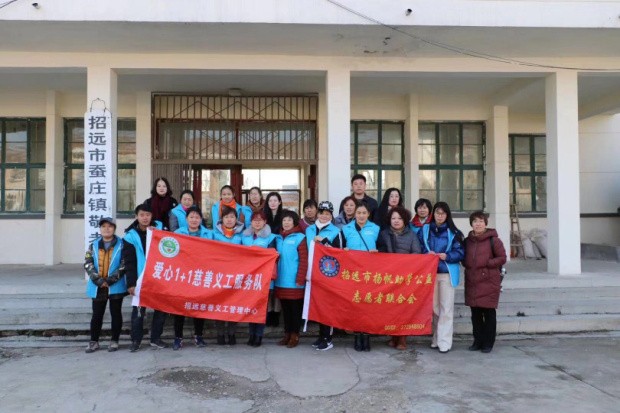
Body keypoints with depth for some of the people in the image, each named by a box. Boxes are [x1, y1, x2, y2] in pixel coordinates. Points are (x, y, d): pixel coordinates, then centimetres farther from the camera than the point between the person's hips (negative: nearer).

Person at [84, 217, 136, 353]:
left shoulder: (122, 245, -3)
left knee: (116, 314, 7)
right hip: (98, 287, 3)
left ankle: (114, 341, 18)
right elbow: (88, 264, -2)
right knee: (97, 315, 10)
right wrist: (99, 280, -14)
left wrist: (109, 280, -15)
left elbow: (125, 266, -9)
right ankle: (94, 341, 21)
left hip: (116, 286, -2)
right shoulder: (94, 245, 6)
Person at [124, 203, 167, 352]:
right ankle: (136, 340, 17)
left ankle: (156, 339, 21)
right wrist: (131, 283, -9)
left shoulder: (160, 228, 3)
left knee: (161, 308, 8)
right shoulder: (131, 235, -2)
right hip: (141, 278, -2)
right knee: (139, 310, 2)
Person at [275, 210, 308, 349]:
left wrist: (300, 280, -15)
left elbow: (304, 261, -10)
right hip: (281, 281, 5)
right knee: (285, 309, 12)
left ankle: (295, 335, 14)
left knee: (295, 309, 4)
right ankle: (287, 334, 23)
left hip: (294, 282, -5)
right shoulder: (279, 238, 12)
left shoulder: (300, 237, -6)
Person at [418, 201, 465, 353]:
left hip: (447, 274, -2)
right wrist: (426, 254, -12)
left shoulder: (453, 232, 1)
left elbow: (460, 253, -3)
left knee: (446, 308, -3)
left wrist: (446, 256, -19)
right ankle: (436, 339, 20)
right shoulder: (424, 230, 8)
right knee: (433, 307, 9)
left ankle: (444, 342, 2)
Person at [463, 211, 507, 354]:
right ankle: (478, 341, 21)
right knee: (475, 313, 10)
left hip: (489, 281, -4)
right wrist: (467, 264, 1)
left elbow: (502, 258, -4)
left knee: (489, 312, 3)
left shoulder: (493, 240, -4)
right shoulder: (467, 241, 11)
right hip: (472, 282, 5)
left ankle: (488, 343, 14)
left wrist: (487, 263, -13)